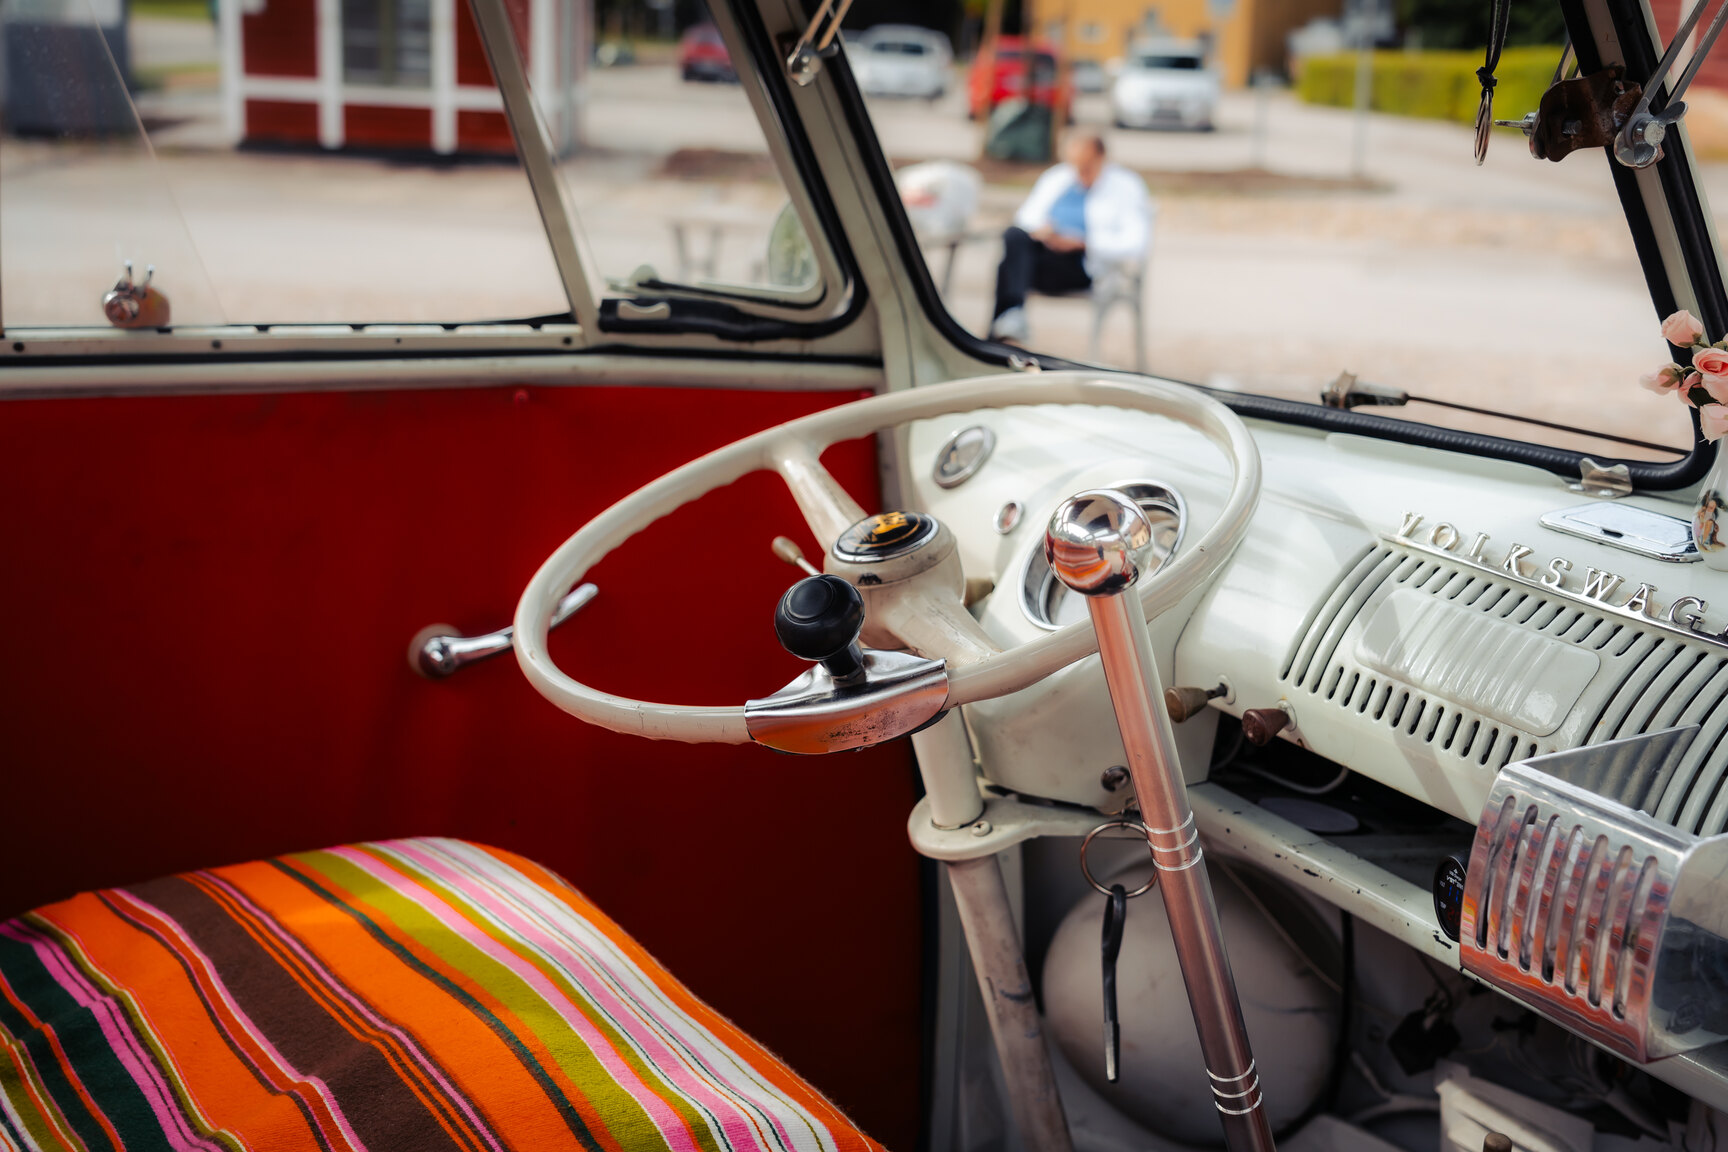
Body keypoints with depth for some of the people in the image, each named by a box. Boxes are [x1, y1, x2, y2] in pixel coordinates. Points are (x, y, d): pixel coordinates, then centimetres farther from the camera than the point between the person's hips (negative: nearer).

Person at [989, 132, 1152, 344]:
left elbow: (1136, 243, -9)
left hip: (1080, 264, -5)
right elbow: (1026, 215, 18)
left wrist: (1082, 242, -18)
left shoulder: (1126, 187, 3)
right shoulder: (1055, 178, 19)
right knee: (1014, 235, -32)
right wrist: (1038, 228, -9)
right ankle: (1012, 312, -47)